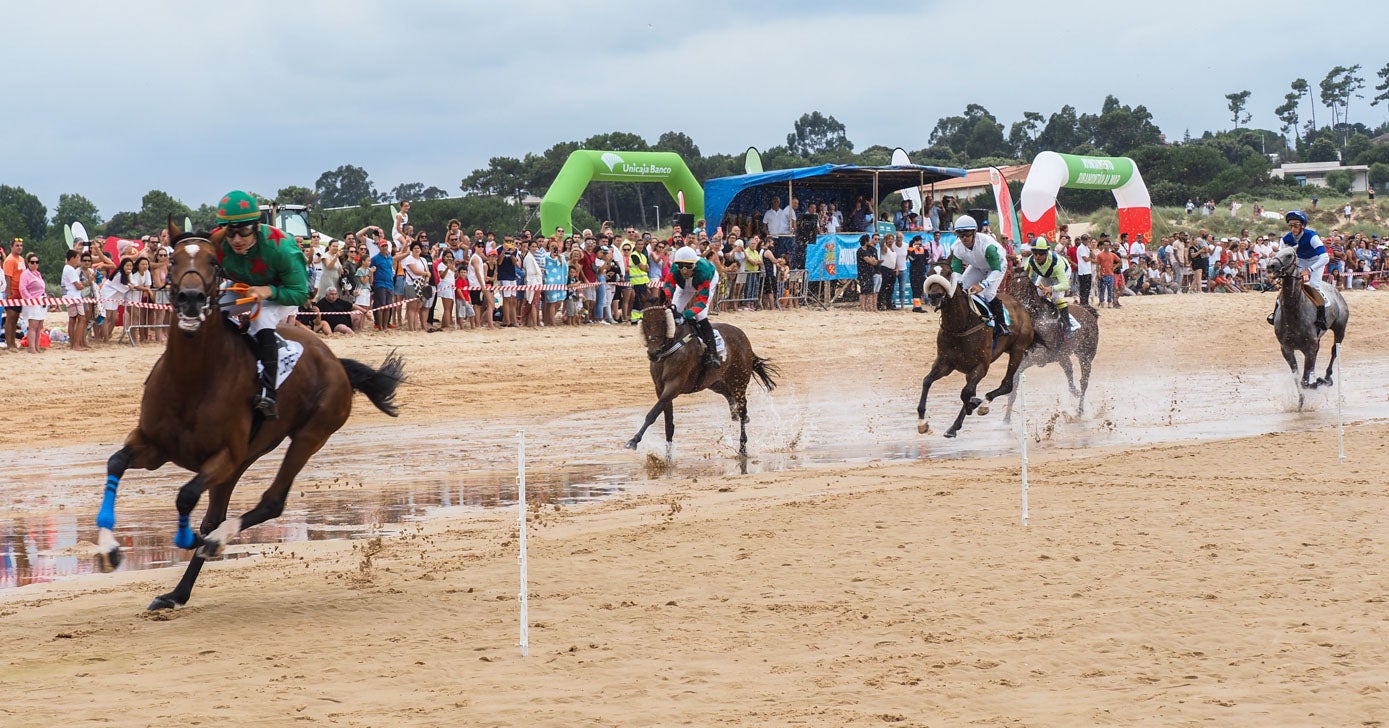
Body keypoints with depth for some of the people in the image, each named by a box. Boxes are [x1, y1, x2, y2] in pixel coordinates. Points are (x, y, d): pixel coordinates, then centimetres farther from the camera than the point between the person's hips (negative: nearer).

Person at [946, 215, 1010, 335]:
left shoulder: (987, 244, -42)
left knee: (989, 294, -25)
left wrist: (982, 285, -54)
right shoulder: (957, 247, -26)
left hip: (997, 265, -6)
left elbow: (996, 270, -42)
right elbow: (956, 270, -23)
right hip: (977, 267, 6)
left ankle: (1001, 325, -15)